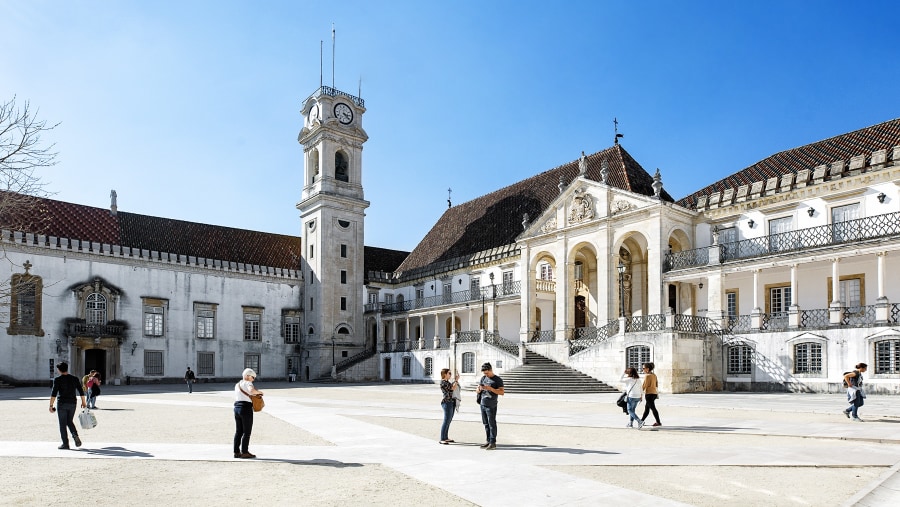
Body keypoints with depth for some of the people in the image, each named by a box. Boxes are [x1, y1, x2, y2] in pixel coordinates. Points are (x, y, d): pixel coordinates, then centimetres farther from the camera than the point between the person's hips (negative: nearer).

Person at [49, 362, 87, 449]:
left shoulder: (58, 380, -7)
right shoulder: (74, 378, 4)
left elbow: (53, 393, -14)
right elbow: (81, 391, 6)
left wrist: (51, 405, -11)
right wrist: (83, 402, 15)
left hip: (62, 403, -4)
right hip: (72, 403, 4)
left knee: (62, 424, 5)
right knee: (70, 421, 19)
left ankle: (65, 444, 5)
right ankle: (75, 435, -5)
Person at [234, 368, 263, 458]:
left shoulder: (237, 385, 18)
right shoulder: (247, 383, -8)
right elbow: (252, 390, -30)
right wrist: (259, 392, -11)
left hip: (237, 407, 8)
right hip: (246, 408, -8)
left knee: (238, 431, 13)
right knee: (247, 432, -1)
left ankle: (236, 452, 17)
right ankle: (245, 452, 1)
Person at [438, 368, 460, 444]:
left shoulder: (447, 381, 16)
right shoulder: (443, 382, -12)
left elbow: (455, 387, 22)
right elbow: (453, 388, -18)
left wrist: (456, 380, 15)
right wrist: (457, 380, -11)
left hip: (451, 402, 10)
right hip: (447, 402, -10)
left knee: (449, 421, 12)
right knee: (446, 421, -10)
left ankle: (446, 438, 18)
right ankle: (442, 439, -9)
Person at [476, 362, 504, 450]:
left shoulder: (498, 379, -5)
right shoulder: (483, 378, 13)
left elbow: (501, 392, -14)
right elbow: (477, 391, 16)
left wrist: (490, 388, -23)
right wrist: (480, 389, -9)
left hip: (491, 406, -6)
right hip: (483, 405, 6)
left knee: (492, 424, -3)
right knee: (486, 424, 10)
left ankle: (493, 443, 0)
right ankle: (488, 441, 17)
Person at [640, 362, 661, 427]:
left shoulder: (647, 376, -15)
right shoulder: (654, 375, 11)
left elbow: (645, 385, -14)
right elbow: (657, 384, 16)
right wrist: (657, 393, 23)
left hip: (649, 393, -9)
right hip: (654, 393, 9)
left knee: (653, 408, -3)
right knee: (646, 407, 16)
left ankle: (658, 422, -1)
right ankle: (642, 421, 24)